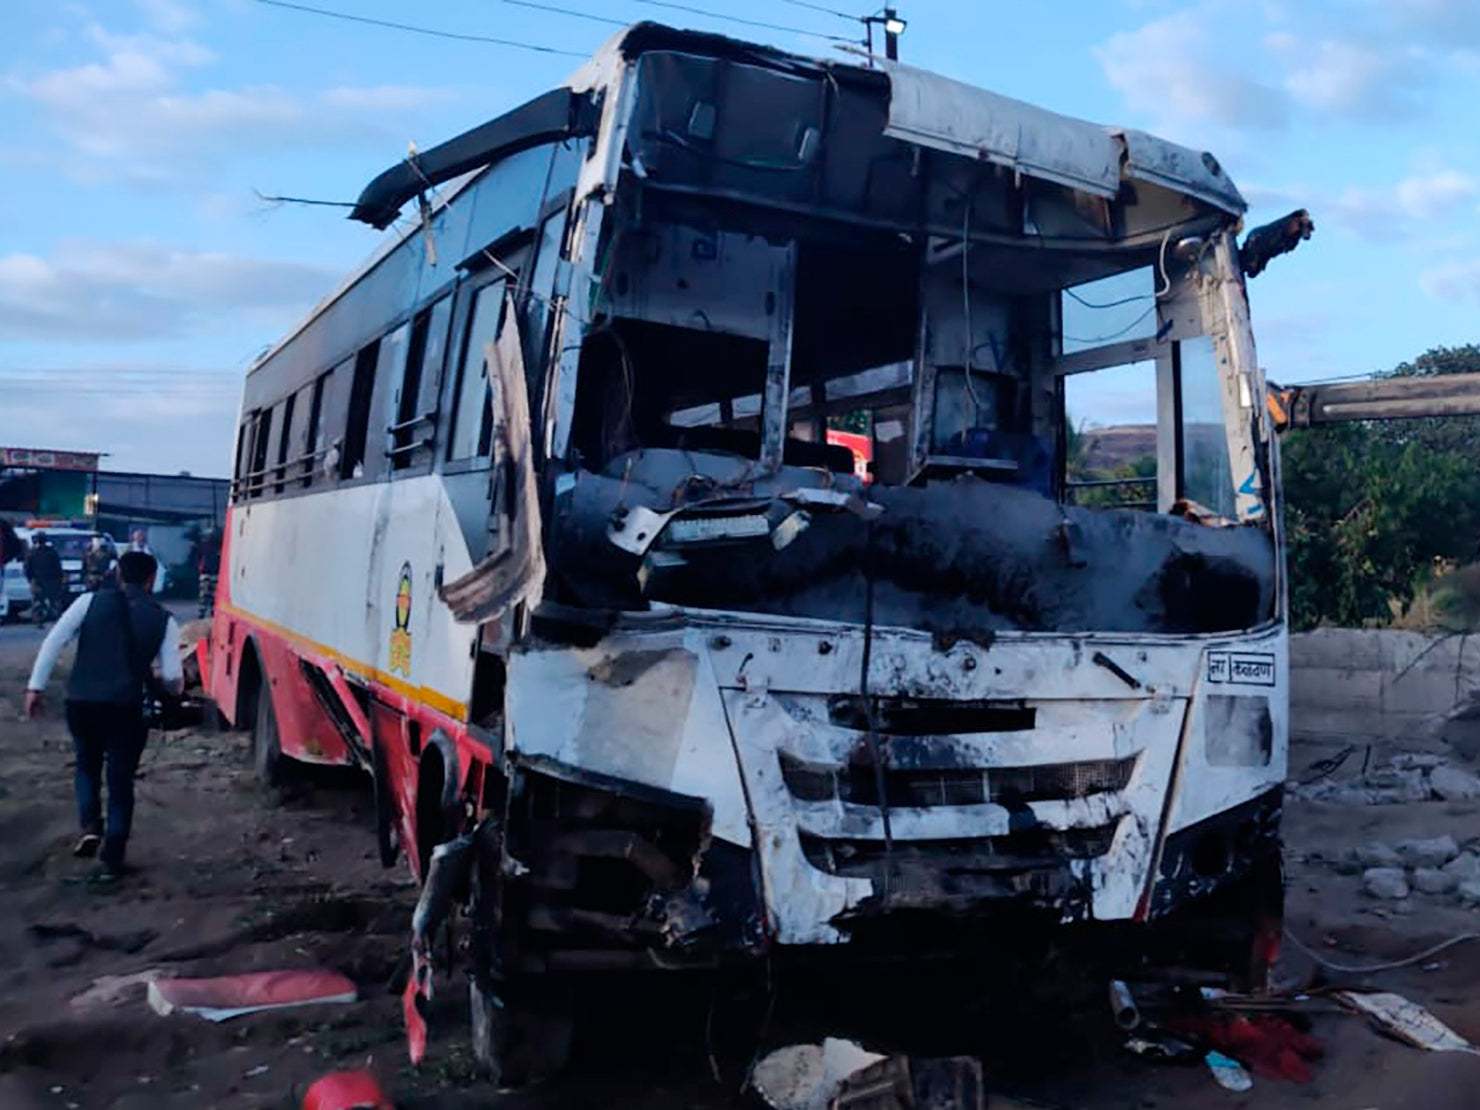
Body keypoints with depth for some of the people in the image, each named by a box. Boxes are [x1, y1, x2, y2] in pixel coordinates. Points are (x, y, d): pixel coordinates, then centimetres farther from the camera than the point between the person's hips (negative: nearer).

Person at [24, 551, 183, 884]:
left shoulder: (90, 601, 5)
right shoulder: (163, 620, 3)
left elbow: (53, 641, -3)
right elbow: (172, 676, -1)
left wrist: (35, 686, 1)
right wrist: (177, 687, 21)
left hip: (81, 702, 2)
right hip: (126, 709, -1)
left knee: (88, 766, 28)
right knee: (120, 782, 12)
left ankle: (90, 826, 8)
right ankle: (111, 862, 12)